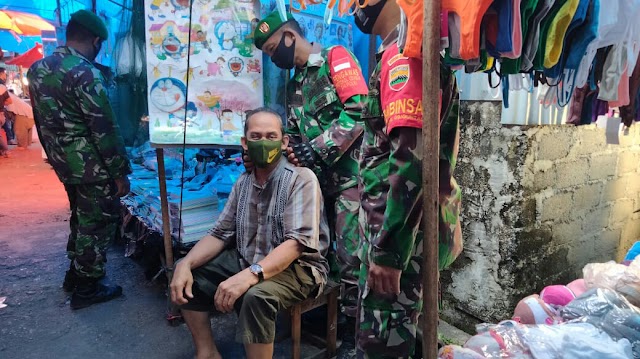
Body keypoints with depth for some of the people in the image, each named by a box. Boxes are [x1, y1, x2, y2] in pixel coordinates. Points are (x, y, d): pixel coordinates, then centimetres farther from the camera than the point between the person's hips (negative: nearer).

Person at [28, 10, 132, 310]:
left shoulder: (37, 69, 8)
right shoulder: (85, 73, -19)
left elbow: (41, 122, 14)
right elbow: (104, 129, -20)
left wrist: (55, 157, 22)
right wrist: (120, 171, -13)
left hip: (65, 165, 8)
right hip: (92, 167, -8)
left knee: (80, 218, 23)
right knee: (98, 223, 5)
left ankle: (75, 274, 36)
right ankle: (87, 287, 16)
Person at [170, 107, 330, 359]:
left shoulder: (302, 179, -17)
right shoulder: (243, 182, 5)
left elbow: (297, 242, -27)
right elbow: (220, 234, 5)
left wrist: (249, 275, -39)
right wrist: (185, 264, -12)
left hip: (296, 267, -7)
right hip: (247, 260, 7)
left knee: (257, 295, -35)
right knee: (189, 275, -2)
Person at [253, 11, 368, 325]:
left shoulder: (335, 58, -4)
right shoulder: (295, 84, 20)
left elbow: (359, 110, -17)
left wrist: (317, 148, -19)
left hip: (349, 173, -8)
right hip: (320, 177, 8)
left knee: (350, 254, -5)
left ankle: (353, 320, 11)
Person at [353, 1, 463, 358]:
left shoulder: (404, 53, -14)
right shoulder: (414, 49, 17)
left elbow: (412, 157, -25)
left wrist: (387, 249, -22)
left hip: (402, 229, -9)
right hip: (405, 224, 10)